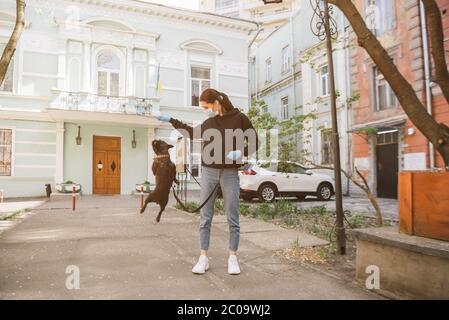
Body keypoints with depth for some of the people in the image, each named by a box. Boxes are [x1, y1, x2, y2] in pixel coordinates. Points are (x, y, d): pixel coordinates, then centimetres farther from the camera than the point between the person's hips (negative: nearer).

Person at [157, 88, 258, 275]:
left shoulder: (239, 118, -1)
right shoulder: (209, 122, 10)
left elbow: (254, 143, 2)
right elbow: (192, 133, 29)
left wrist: (240, 152, -17)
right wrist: (171, 120, 29)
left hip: (230, 173, -3)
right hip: (208, 172, 4)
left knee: (233, 219, 4)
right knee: (205, 218, 5)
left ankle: (232, 257, 17)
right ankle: (203, 258, 14)